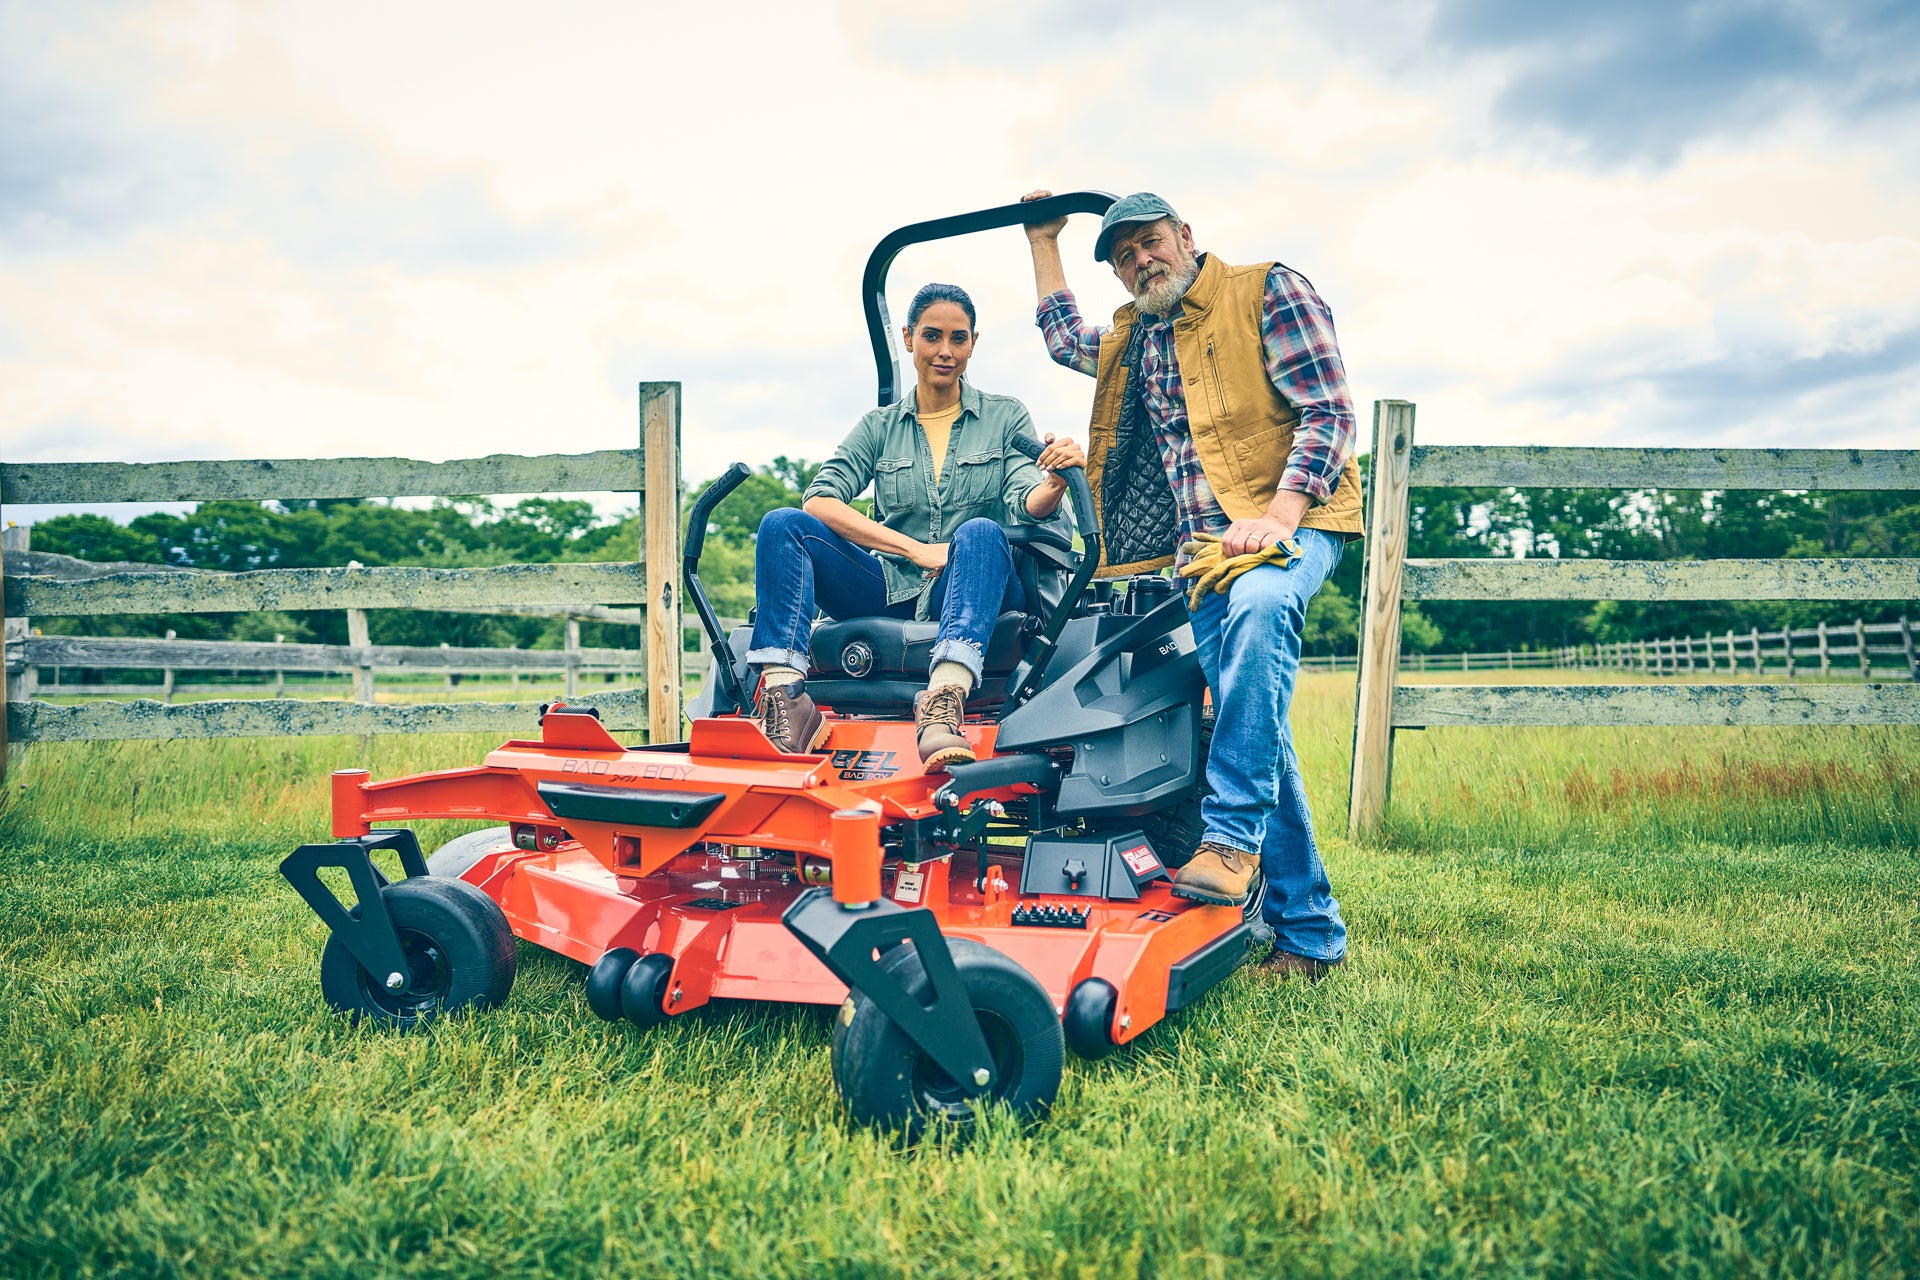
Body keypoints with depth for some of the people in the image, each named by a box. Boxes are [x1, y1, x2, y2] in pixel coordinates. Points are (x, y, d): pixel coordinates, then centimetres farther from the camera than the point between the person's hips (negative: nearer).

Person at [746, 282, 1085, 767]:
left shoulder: (1005, 417, 12)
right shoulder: (880, 427, 14)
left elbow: (1027, 506, -4)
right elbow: (819, 501, -1)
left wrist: (1055, 482, -29)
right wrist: (915, 549, -12)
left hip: (969, 595, -2)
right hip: (889, 591, 2)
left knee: (980, 533, -35)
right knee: (783, 524, -19)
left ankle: (944, 703, -55)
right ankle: (785, 695, -36)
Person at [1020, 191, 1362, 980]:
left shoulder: (1267, 293, 7)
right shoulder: (1132, 340, 27)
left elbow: (1327, 412, -4)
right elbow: (1062, 337, 49)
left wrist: (1278, 517, -17)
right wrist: (1043, 241, 47)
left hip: (1289, 523, -5)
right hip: (1201, 546, 5)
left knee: (1256, 605, -39)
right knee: (1255, 718, -8)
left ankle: (1231, 833, -34)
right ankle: (1307, 930, -4)